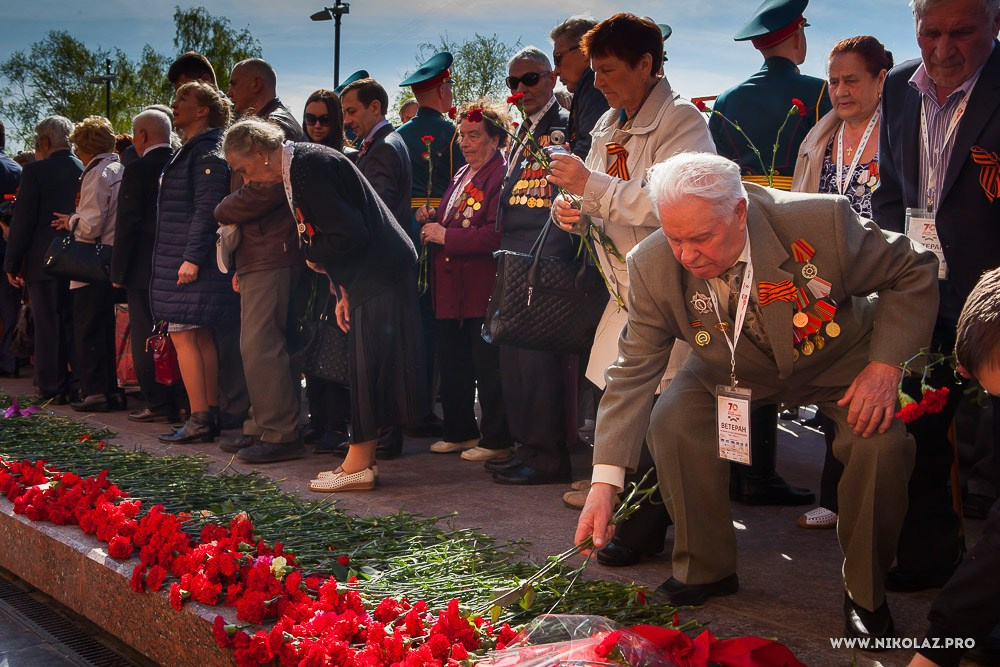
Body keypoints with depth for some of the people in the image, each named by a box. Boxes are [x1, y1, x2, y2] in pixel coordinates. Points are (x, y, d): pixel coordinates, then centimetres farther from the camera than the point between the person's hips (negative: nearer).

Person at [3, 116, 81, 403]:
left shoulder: (35, 171, -10)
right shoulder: (85, 171, 3)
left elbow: (23, 220, -10)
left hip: (44, 261, -5)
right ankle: (80, 385, 16)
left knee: (48, 326, 1)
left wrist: (12, 263, -3)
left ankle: (52, 388, 4)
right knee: (75, 324, 12)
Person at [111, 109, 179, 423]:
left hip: (145, 268, -6)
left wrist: (118, 271, -7)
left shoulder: (137, 171, -12)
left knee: (146, 338, 2)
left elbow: (127, 225, -13)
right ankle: (183, 400, 17)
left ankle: (158, 404, 2)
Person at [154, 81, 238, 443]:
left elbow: (207, 208, -20)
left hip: (192, 264, -10)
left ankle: (199, 420, -7)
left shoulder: (208, 152, -12)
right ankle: (210, 414, 13)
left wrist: (192, 257, -24)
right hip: (181, 260, 10)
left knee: (183, 335, -9)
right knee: (201, 336, 10)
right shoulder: (191, 149, 19)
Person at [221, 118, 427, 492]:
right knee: (366, 365, 11)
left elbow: (348, 233, -23)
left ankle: (358, 465, 0)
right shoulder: (299, 165, 13)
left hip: (381, 273, -10)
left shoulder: (308, 167, -18)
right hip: (371, 272, 10)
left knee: (368, 364, -5)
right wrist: (345, 291, 10)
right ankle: (362, 461, 17)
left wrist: (312, 255, -5)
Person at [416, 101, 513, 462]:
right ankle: (460, 432, 28)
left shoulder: (502, 175, -13)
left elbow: (495, 234, -23)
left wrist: (445, 236, -18)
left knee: (488, 368, -3)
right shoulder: (462, 175, 18)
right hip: (452, 289, 10)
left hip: (483, 289, -10)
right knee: (452, 365, 16)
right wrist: (433, 220, 8)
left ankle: (496, 439, 8)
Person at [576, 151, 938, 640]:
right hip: (733, 369, 2)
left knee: (882, 444, -26)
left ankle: (864, 591, -1)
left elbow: (912, 271, -17)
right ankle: (706, 570, 1)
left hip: (841, 358, -2)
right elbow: (633, 371, -22)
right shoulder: (651, 266, -27)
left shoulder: (822, 222, -34)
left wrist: (886, 366, -28)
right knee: (670, 423, -22)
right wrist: (604, 483, -29)